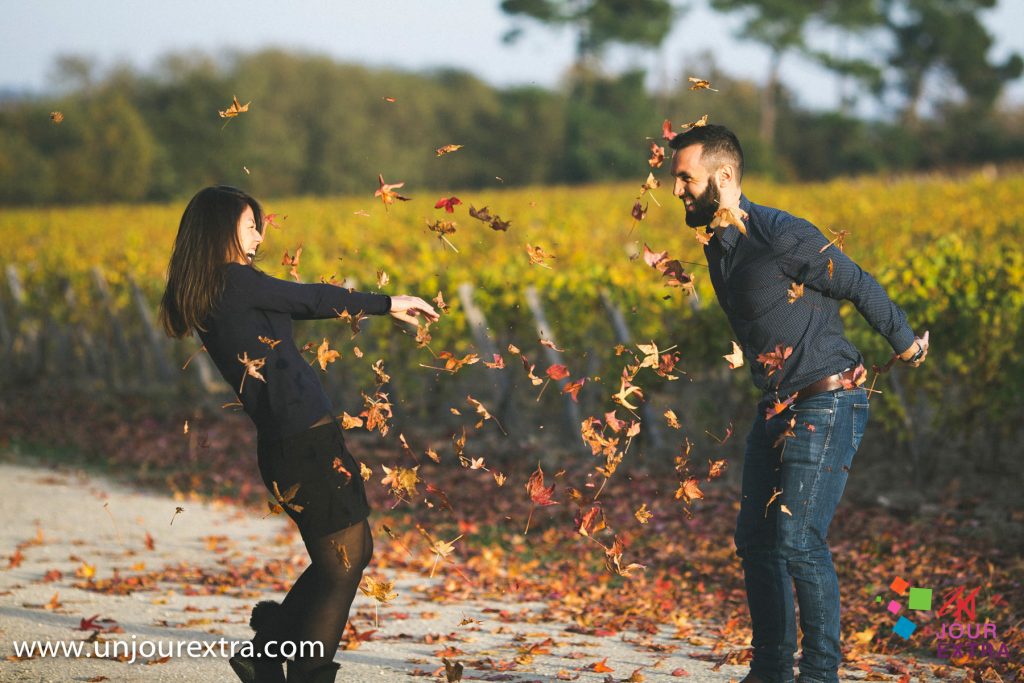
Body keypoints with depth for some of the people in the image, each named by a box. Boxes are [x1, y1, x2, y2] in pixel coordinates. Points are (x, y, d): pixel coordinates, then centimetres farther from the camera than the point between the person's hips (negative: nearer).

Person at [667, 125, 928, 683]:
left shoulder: (779, 235, -18)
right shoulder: (718, 245, 9)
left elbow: (861, 287, -9)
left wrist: (905, 344, 4)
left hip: (827, 406, -9)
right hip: (777, 409, 9)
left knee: (799, 541, -13)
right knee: (755, 540, 9)